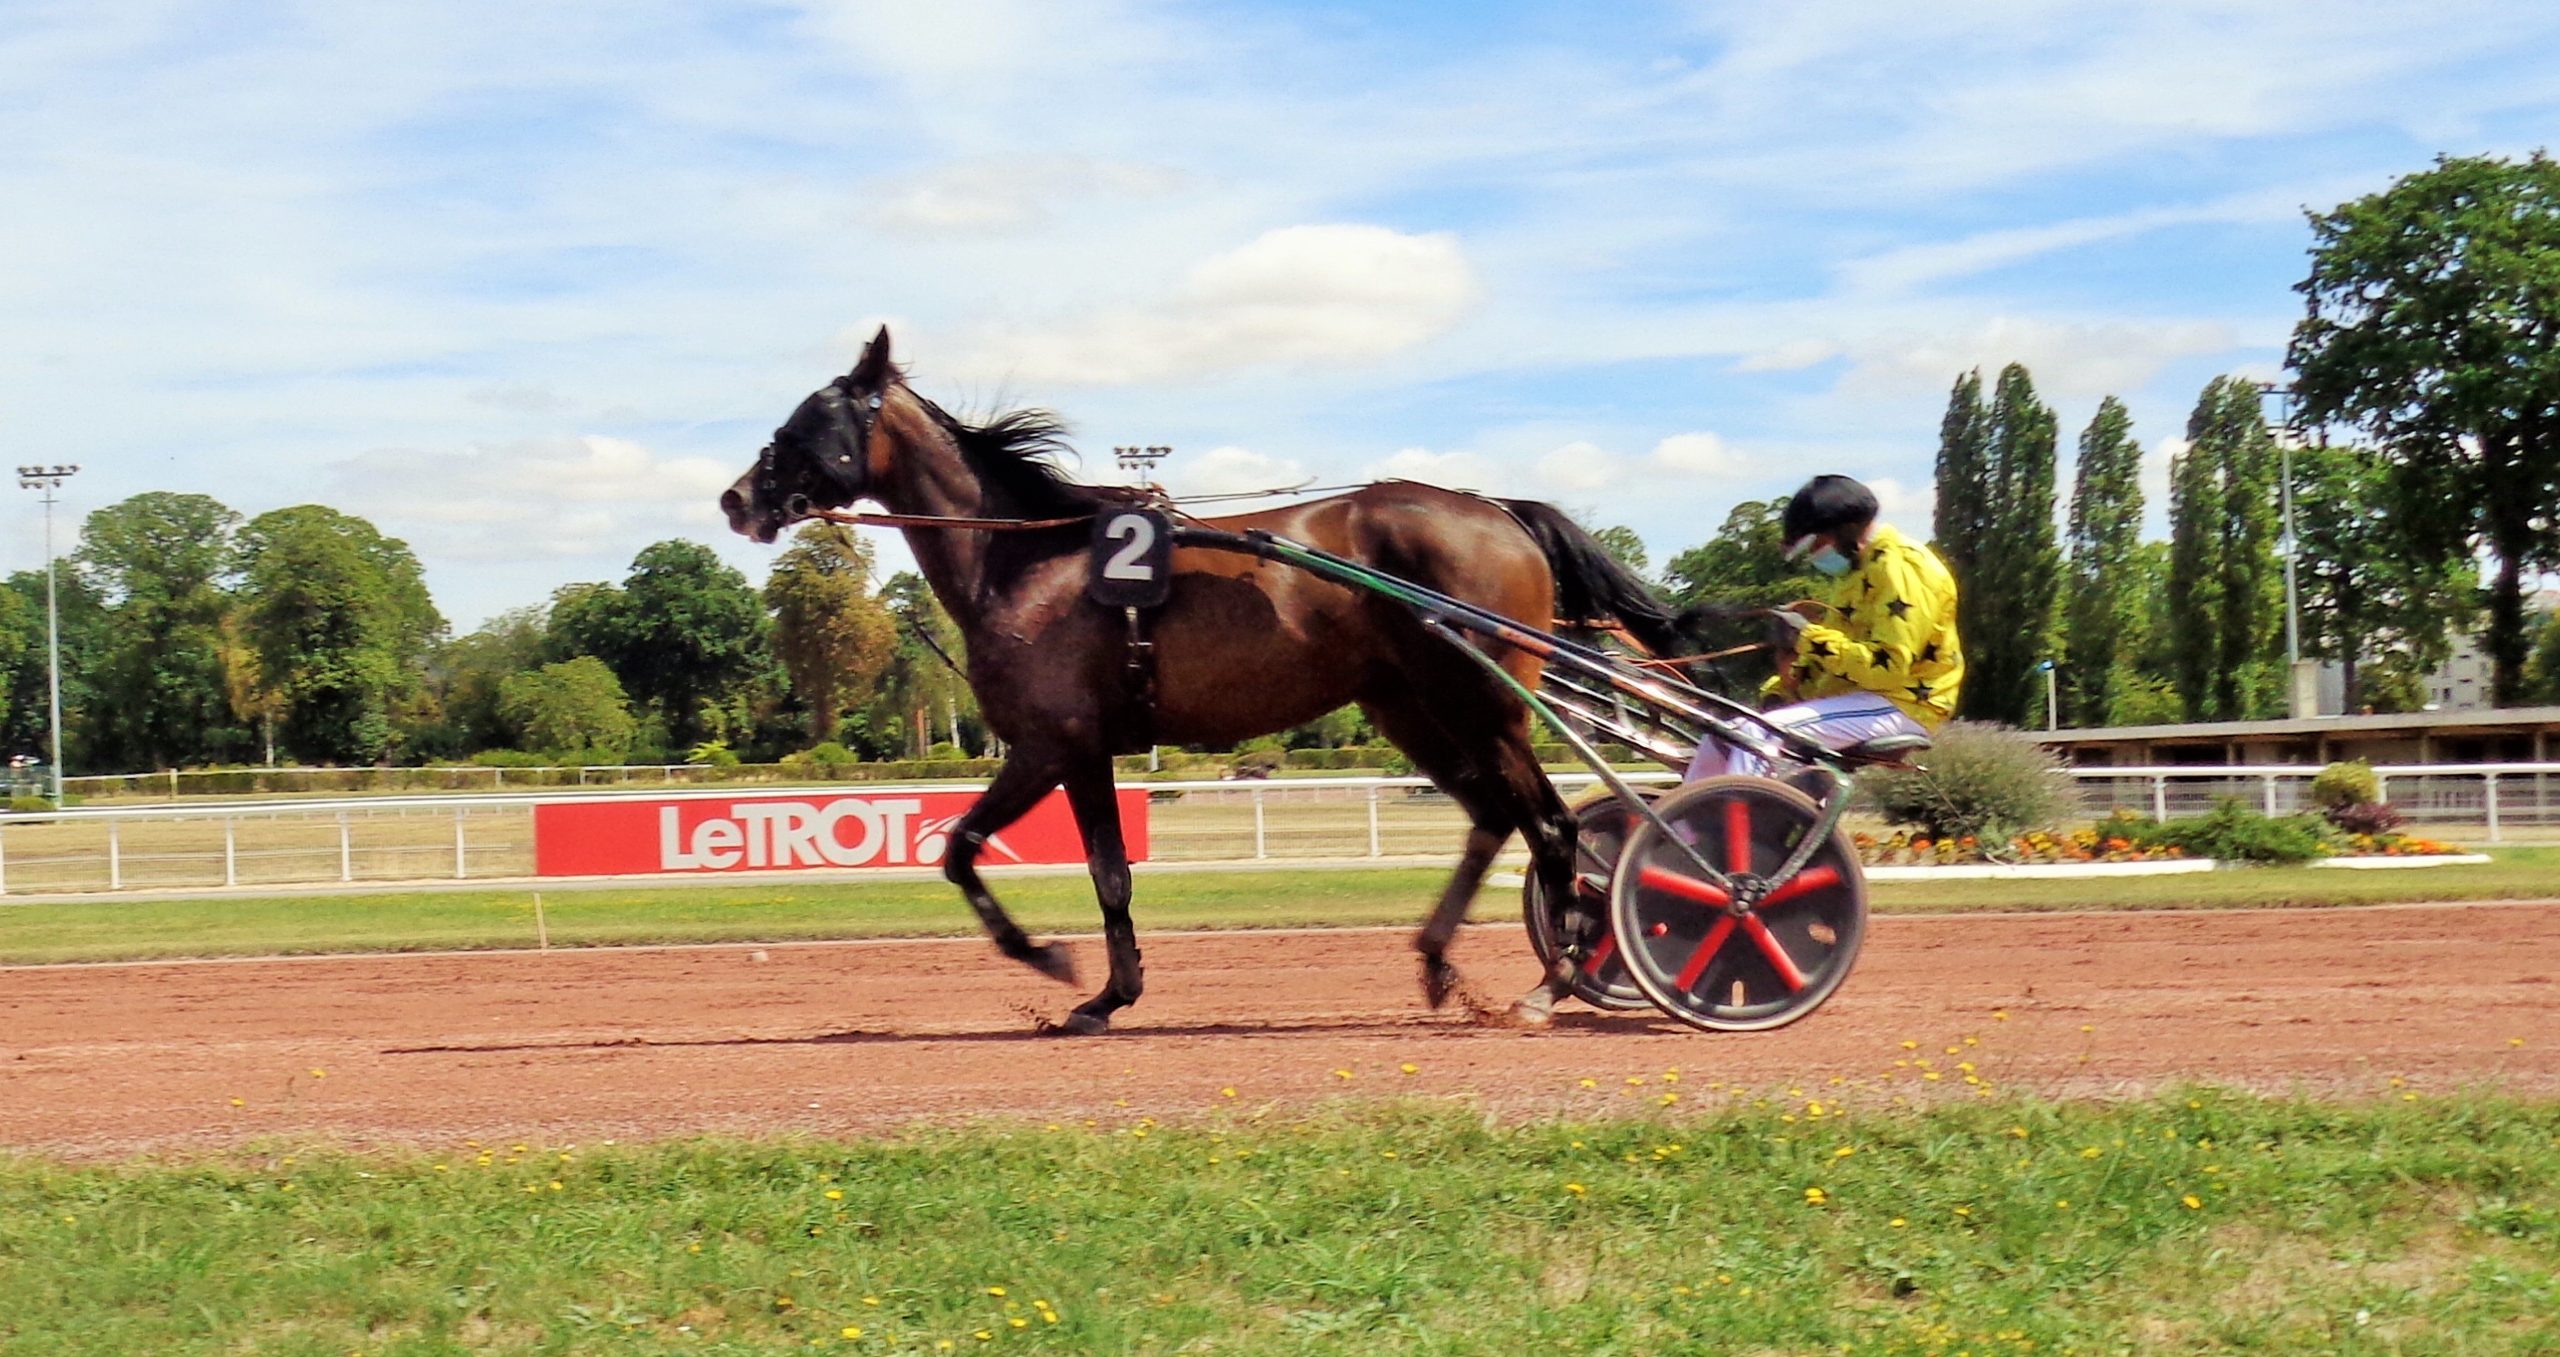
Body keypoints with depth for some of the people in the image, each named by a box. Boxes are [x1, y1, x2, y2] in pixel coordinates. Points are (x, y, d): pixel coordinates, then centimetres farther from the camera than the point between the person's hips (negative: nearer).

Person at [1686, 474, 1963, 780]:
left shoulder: (1900, 567, -14)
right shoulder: (1860, 569, 19)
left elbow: (1889, 666, -23)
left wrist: (1810, 638, -20)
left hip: (1899, 706, -10)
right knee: (1723, 738, 0)